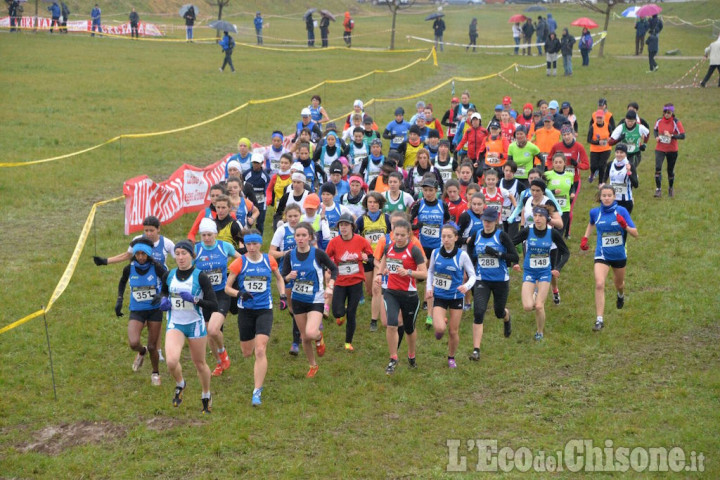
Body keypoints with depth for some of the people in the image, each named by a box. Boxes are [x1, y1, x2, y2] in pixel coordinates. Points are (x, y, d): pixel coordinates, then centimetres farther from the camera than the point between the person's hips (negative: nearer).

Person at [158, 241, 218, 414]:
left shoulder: (201, 277, -11)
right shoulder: (168, 276, 1)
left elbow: (213, 306, -13)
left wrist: (195, 300, -28)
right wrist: (164, 300, 1)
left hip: (195, 325, -2)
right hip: (175, 325, 2)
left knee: (199, 364, 11)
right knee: (171, 362, -20)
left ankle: (206, 396, 38)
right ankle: (180, 385, 13)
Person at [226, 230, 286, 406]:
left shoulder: (269, 261, -1)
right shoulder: (239, 263, -5)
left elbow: (279, 278, 19)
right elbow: (227, 287, -2)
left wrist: (283, 296, 6)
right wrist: (239, 294, -21)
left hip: (265, 310, -1)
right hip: (245, 310, 1)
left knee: (260, 351, -14)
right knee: (247, 353, 11)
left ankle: (257, 392, -11)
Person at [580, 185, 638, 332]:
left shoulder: (621, 211, -12)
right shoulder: (595, 212, -5)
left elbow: (635, 234, -13)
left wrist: (625, 226, -31)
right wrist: (585, 238, 10)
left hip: (619, 255, 0)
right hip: (602, 255, 0)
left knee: (619, 284, 22)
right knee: (599, 284, -20)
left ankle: (621, 295, 62)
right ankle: (599, 320, -17)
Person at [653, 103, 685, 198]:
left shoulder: (676, 122, -11)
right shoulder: (659, 121, -1)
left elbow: (682, 136, -15)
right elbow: (655, 130, 18)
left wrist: (671, 135, -28)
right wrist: (656, 136, -3)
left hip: (672, 150, -1)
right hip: (660, 149, 1)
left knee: (670, 171, 11)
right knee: (658, 168, -18)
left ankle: (671, 188, 36)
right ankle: (658, 189, -14)